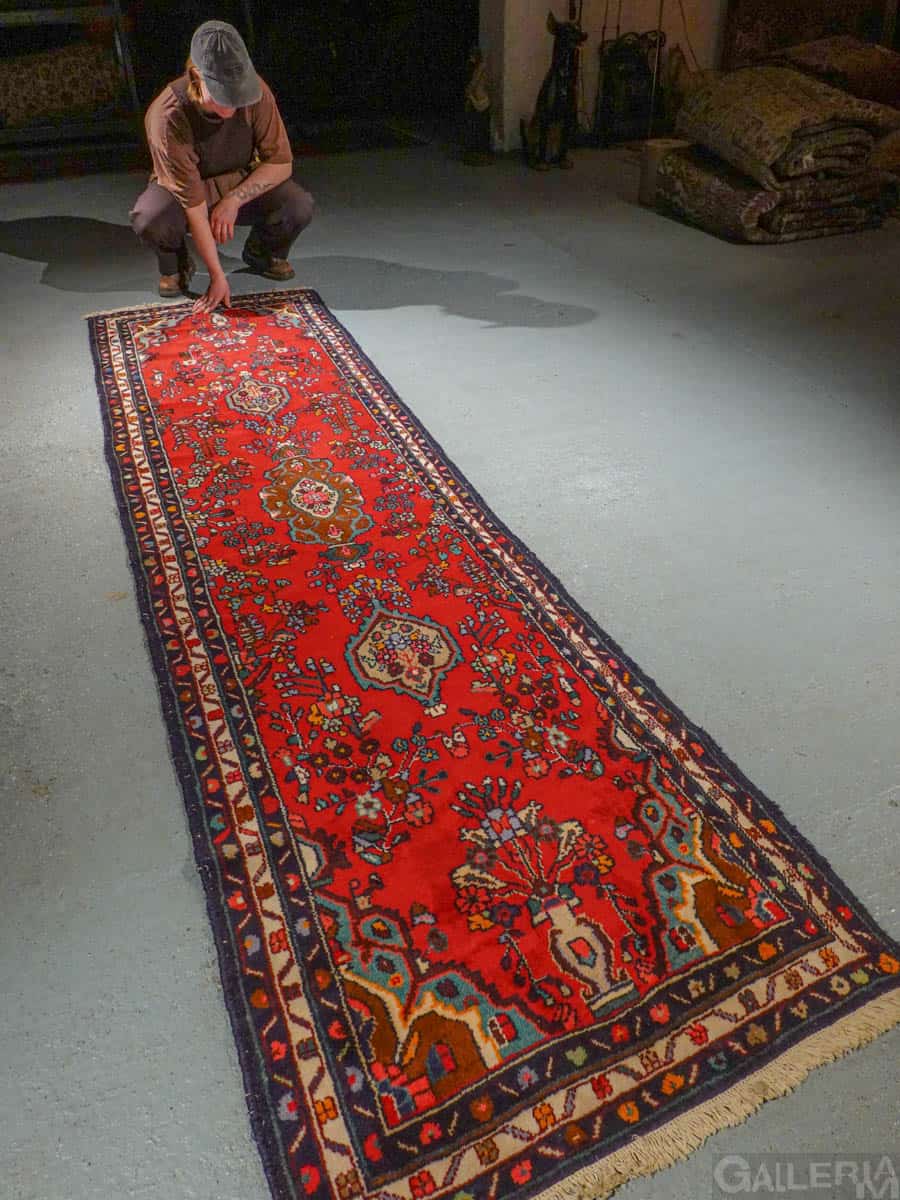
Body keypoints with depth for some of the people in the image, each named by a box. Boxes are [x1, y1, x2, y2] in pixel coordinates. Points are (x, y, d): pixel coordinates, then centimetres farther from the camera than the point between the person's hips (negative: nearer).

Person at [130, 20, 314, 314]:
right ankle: (175, 265, 1)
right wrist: (217, 275, -33)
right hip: (181, 191, -2)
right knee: (149, 219, -37)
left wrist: (234, 200, -27)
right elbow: (193, 203, -32)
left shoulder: (255, 92, -24)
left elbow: (281, 162, -15)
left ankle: (262, 251, 9)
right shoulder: (167, 116, -33)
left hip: (242, 186, 3)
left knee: (299, 205, -26)